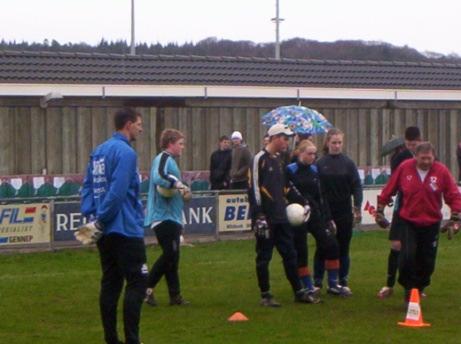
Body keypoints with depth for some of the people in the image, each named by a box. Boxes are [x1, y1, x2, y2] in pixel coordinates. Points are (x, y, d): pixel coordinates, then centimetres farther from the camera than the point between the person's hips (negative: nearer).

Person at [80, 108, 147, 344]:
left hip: (105, 232, 9)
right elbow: (118, 192, -21)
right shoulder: (125, 152, -14)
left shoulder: (98, 152, 13)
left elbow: (87, 186, 12)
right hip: (126, 229, -9)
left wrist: (91, 214, 4)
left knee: (111, 283, 11)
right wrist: (101, 220, -13)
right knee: (137, 282, -4)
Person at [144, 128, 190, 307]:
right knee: (170, 255, -12)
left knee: (172, 256, 11)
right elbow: (158, 177, -32)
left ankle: (175, 295, 14)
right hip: (164, 216, -11)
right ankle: (147, 288, -5)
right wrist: (179, 184, -27)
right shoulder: (164, 159, -13)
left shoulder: (169, 160, 20)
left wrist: (180, 189, 11)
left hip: (171, 216, 11)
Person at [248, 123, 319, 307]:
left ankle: (299, 292, 17)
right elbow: (254, 188, -15)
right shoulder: (260, 159, -10)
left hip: (281, 217, 8)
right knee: (264, 257, 1)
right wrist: (258, 216, -19)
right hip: (266, 219, -8)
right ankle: (265, 295, 7)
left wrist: (302, 202, 19)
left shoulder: (279, 160, 16)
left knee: (290, 255, 11)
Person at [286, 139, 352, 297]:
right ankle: (308, 287, 10)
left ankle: (333, 284, 7)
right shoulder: (290, 171, -7)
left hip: (315, 214, 5)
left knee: (331, 245, -2)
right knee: (300, 252, 0)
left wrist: (328, 218, 12)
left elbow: (321, 196, 14)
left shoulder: (314, 170, 10)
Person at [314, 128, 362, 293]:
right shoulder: (320, 164, -1)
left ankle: (343, 282, 14)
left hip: (344, 213, 1)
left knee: (343, 249, 7)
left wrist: (357, 207, -10)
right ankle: (317, 282, 10)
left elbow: (356, 186, -1)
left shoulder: (348, 163, 2)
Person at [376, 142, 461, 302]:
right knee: (408, 256, -16)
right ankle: (409, 288, 0)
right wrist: (379, 211, 5)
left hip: (431, 224, 1)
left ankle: (419, 288, 27)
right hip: (409, 222, -1)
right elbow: (388, 191, 3)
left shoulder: (441, 171, -9)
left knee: (427, 261, 6)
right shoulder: (404, 168, -8)